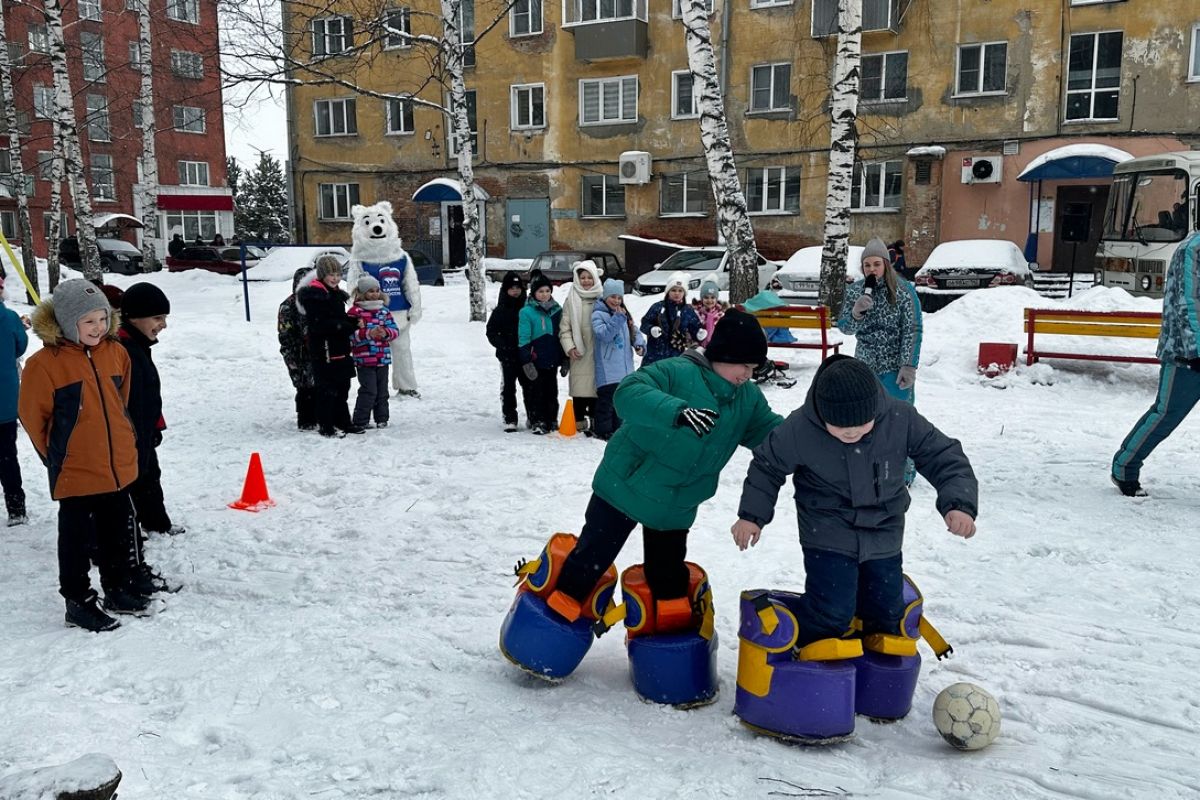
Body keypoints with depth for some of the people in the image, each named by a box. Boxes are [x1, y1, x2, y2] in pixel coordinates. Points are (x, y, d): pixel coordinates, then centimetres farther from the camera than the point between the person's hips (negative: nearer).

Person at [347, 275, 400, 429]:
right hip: (364, 359, -5)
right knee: (369, 391, -8)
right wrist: (369, 333, -26)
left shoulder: (384, 310, 10)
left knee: (382, 390, 12)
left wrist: (385, 332, -16)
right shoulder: (355, 311, -6)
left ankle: (381, 419, 23)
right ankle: (360, 421, 1)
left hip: (383, 358, 5)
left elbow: (395, 330, 5)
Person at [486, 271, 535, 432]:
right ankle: (510, 420, 9)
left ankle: (532, 417, 17)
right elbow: (491, 332, 2)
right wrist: (502, 345, -13)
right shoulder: (500, 311, 0)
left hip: (525, 354, 1)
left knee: (529, 386, 6)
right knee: (508, 387, 4)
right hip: (508, 355, -1)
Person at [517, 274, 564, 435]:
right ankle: (539, 422, 9)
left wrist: (564, 359, 15)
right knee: (538, 392, 2)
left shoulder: (557, 310, 9)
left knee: (552, 391, 12)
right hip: (536, 361, -5)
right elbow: (523, 339, -9)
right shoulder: (527, 312, -7)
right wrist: (526, 361, -15)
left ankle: (552, 420, 22)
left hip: (552, 360, 5)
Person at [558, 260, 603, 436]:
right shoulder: (572, 299, 6)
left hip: (598, 352, 1)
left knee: (597, 387, 4)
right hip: (579, 354, -1)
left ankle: (594, 420, 16)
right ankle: (580, 422, 9)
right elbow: (565, 328, 3)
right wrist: (569, 347, -8)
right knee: (580, 388, 0)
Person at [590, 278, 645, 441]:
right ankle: (604, 431, 4)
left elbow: (635, 331, 16)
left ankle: (618, 429, 25)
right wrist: (618, 318, -24)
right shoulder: (598, 314, -7)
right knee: (607, 400, -5)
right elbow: (604, 334, -20)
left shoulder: (624, 314, 14)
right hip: (607, 370, -7)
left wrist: (640, 344, -3)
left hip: (625, 368, 7)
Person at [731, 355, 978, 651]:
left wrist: (959, 503, -24)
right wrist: (752, 514, -7)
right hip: (828, 535, -3)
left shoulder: (900, 418, -20)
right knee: (833, 608, -14)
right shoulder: (799, 428, -23)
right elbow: (767, 466, -4)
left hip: (883, 532, 3)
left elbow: (943, 456, -9)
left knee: (886, 607, 13)